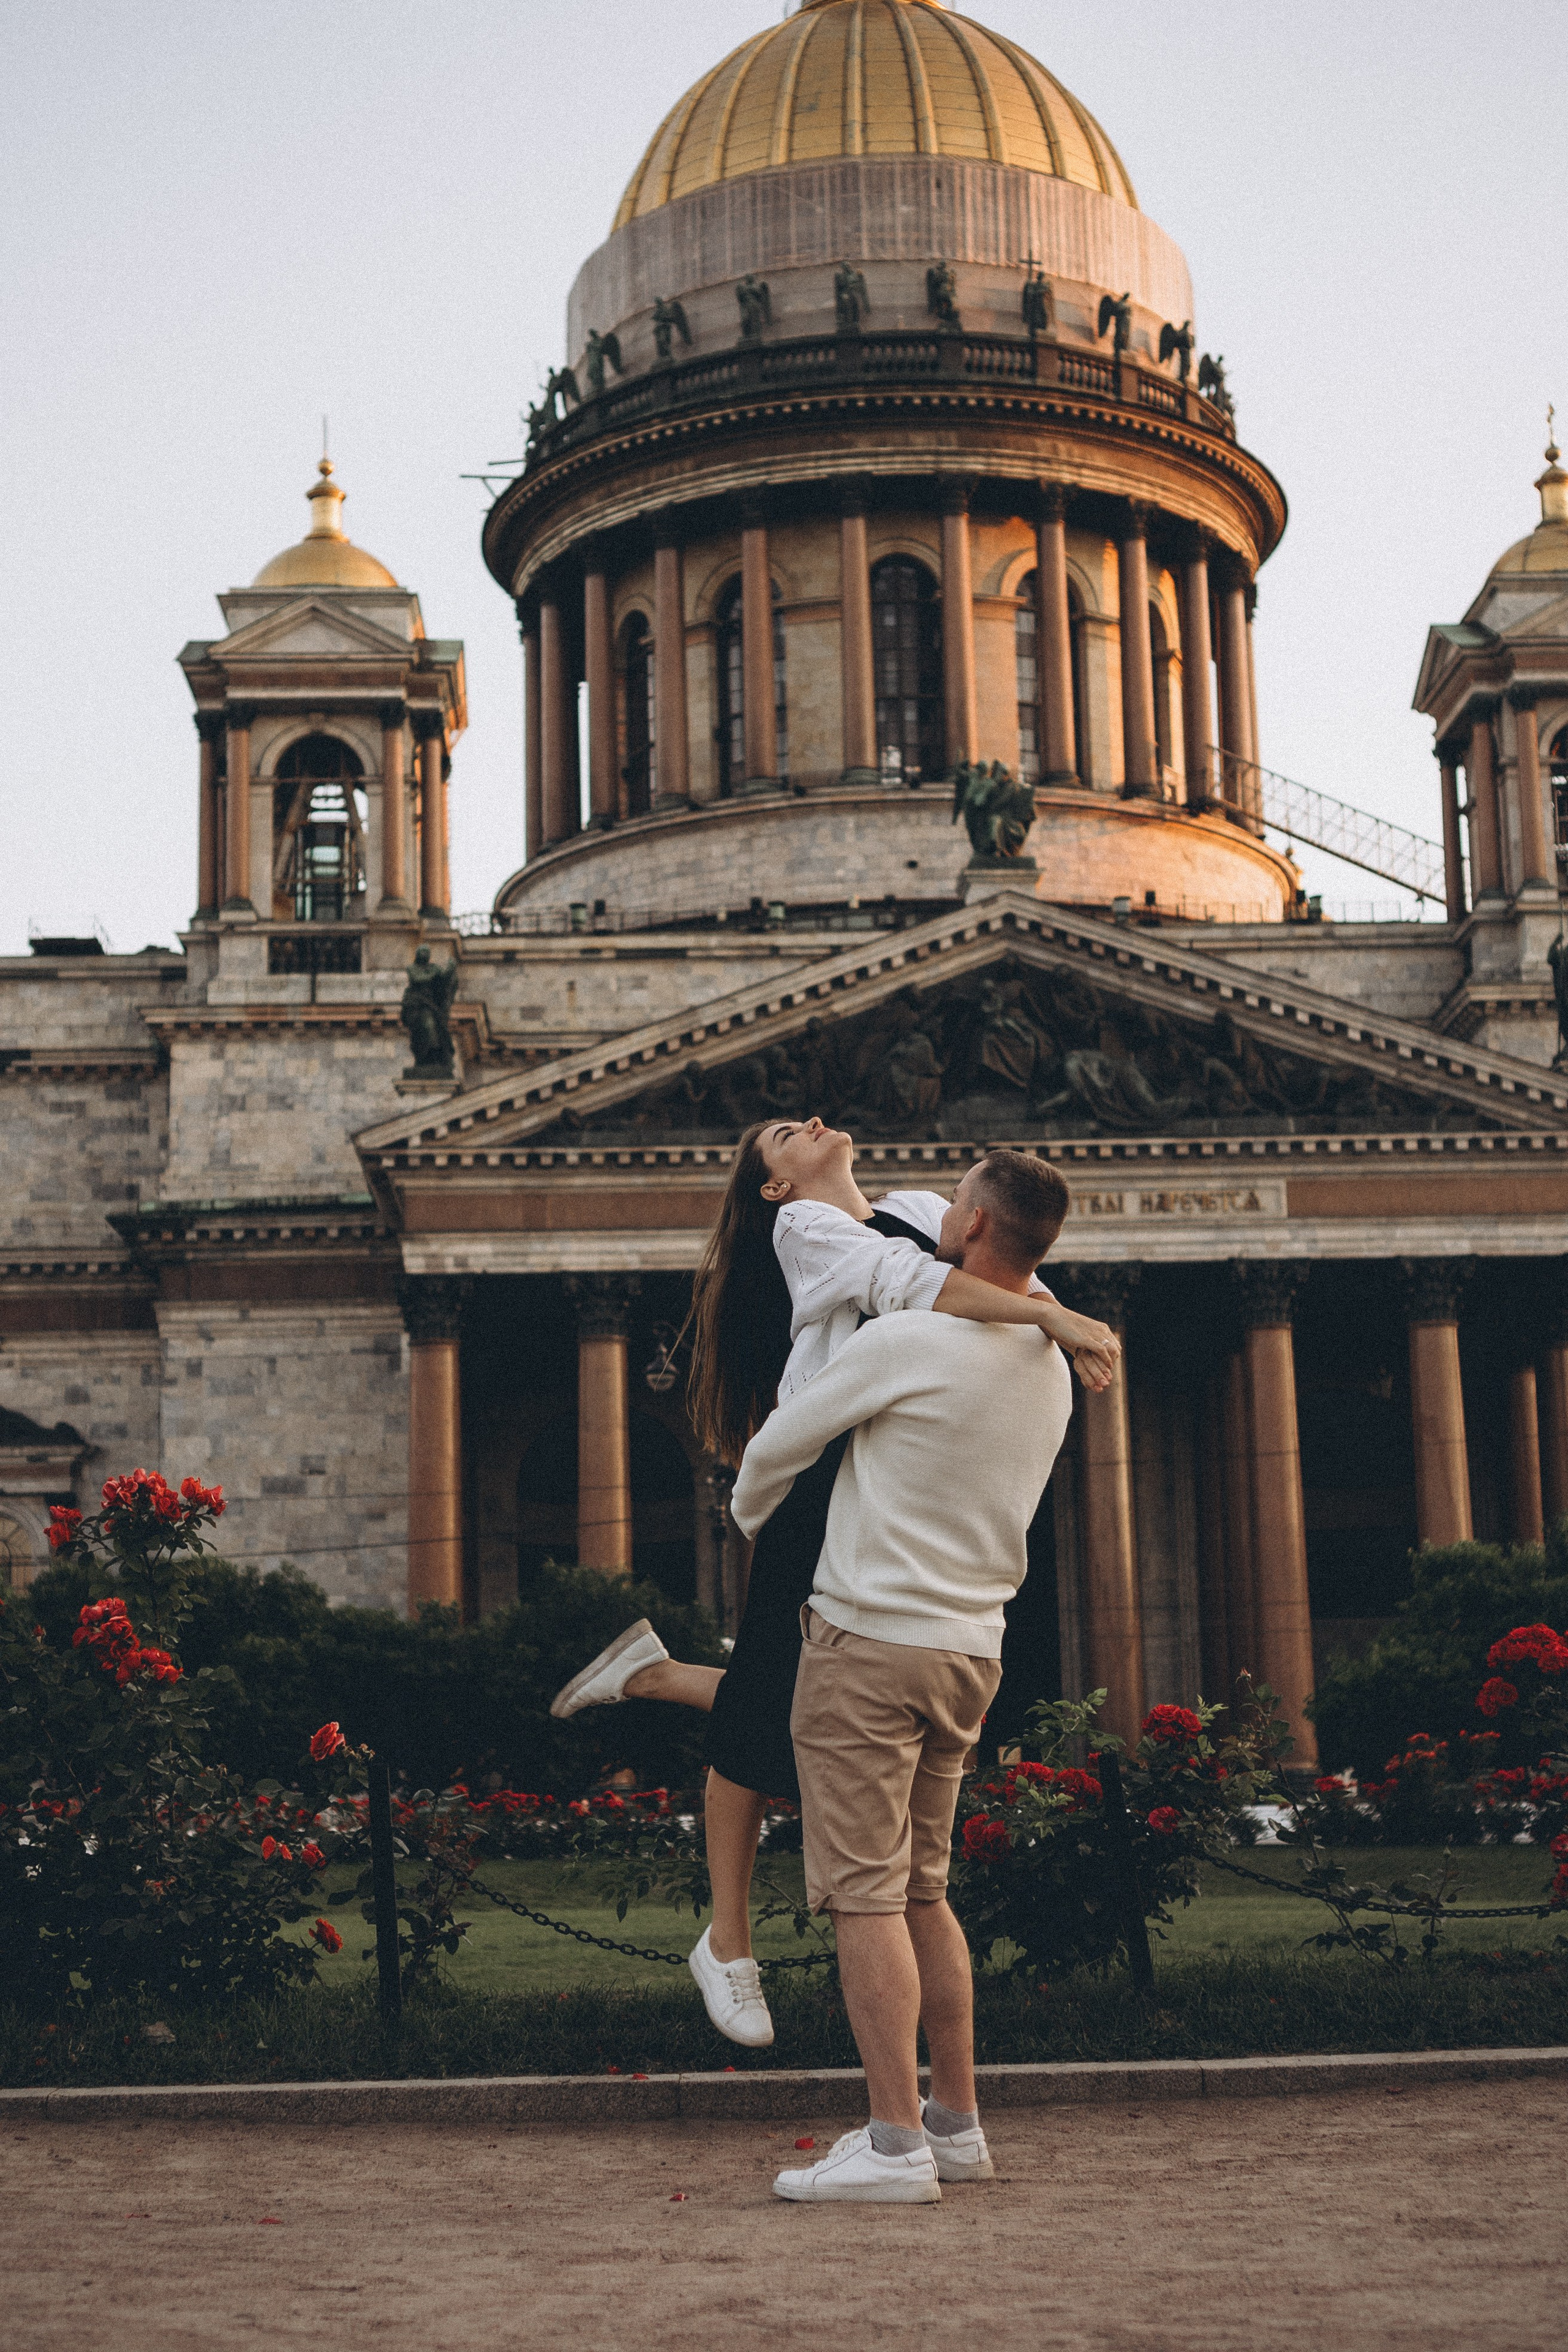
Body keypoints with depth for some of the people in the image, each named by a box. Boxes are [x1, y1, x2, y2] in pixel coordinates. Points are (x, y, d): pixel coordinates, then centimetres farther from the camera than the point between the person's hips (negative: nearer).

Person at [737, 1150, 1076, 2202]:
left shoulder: (906, 1343, -15)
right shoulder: (1052, 1371, 8)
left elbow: (778, 1446, -3)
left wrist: (751, 1518, 18)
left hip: (869, 1639, -7)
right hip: (972, 1650, 8)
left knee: (864, 1892, -4)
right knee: (921, 1888, 17)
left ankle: (897, 2144, -5)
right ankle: (957, 2122, 20)